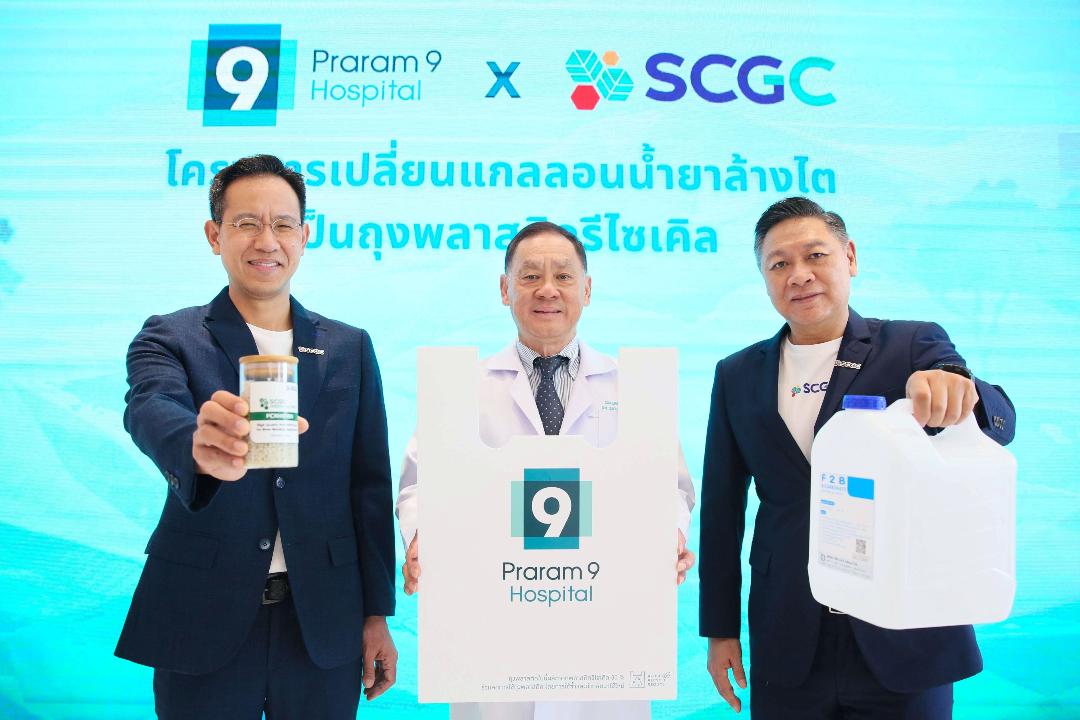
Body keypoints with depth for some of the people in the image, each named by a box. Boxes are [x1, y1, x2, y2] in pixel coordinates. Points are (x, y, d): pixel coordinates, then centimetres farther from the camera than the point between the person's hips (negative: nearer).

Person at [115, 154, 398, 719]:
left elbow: (370, 487, 5)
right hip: (204, 623, -1)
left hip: (324, 627, 2)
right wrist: (200, 448, -46)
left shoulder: (350, 348, 4)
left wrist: (377, 614, 5)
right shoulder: (168, 338, -1)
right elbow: (151, 412, -23)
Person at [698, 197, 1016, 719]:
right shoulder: (737, 376, 3)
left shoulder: (913, 347, -2)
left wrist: (953, 387, -42)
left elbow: (999, 422, -19)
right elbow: (721, 510, 6)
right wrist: (719, 629, 6)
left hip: (905, 643, -1)